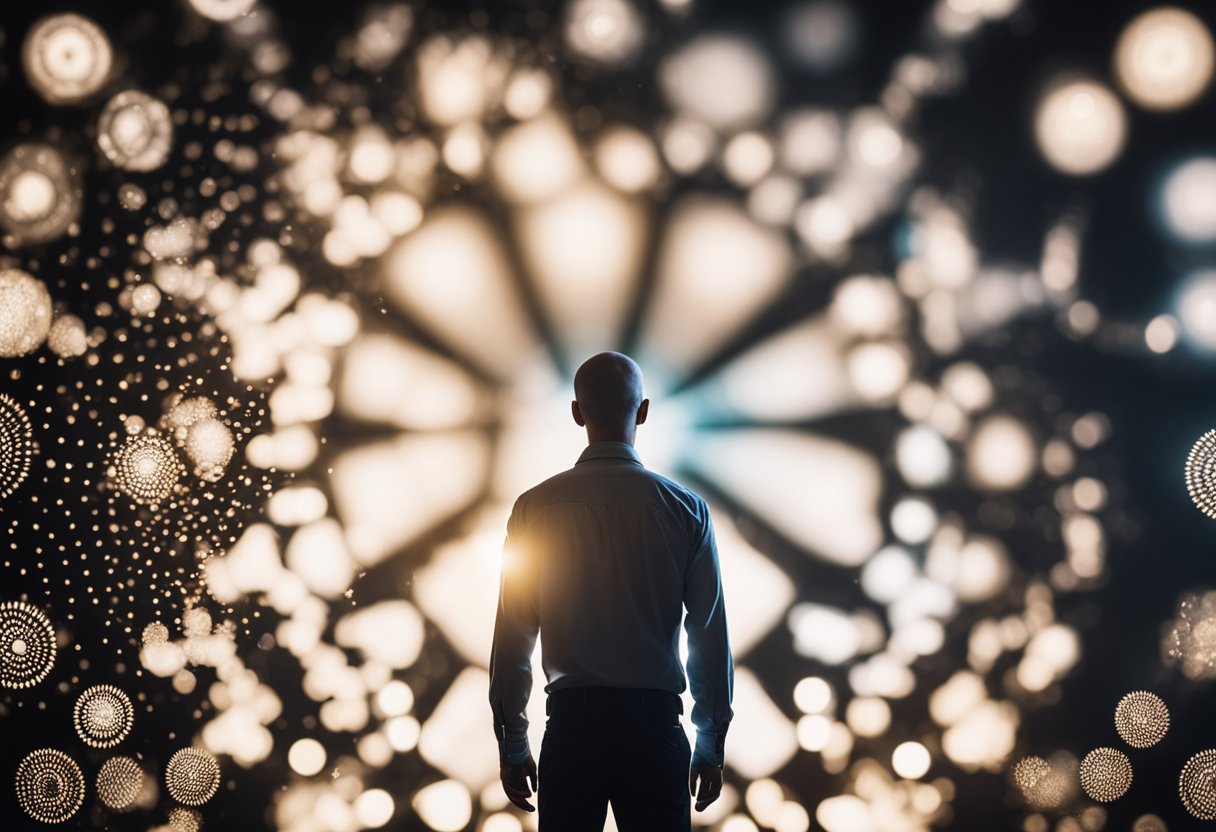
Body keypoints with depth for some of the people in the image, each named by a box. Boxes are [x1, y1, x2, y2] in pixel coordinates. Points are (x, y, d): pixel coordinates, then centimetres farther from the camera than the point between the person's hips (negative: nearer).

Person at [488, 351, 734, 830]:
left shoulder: (536, 507, 0)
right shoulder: (685, 508, 0)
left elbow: (512, 637, 2)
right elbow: (711, 637, 1)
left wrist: (512, 746, 10)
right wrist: (711, 746, 10)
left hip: (572, 722, 0)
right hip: (655, 722, 0)